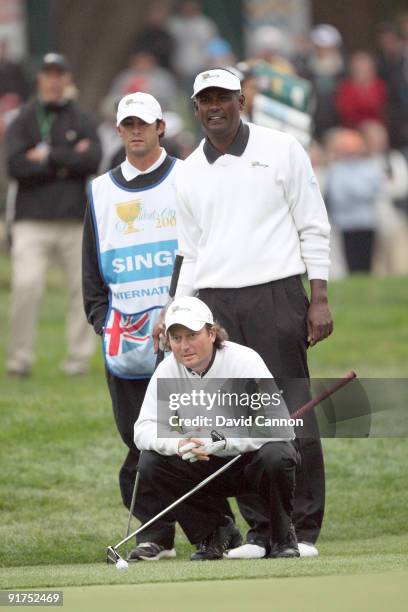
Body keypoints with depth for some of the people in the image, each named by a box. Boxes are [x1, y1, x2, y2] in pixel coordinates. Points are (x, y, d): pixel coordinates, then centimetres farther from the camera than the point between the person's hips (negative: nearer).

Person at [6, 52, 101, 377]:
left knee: (81, 287, 3)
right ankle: (20, 358, -8)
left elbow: (93, 160, -7)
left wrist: (48, 156, -9)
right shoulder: (23, 121, 8)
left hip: (75, 220, 2)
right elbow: (16, 165, -8)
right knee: (25, 284, -14)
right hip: (32, 221, -2)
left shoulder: (82, 121, 10)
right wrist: (68, 162, -9)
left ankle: (79, 357, 12)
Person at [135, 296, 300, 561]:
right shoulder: (168, 371, -8)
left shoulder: (244, 361, -22)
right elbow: (144, 429, -11)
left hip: (250, 456, -4)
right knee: (150, 463, -18)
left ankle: (282, 537, -9)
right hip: (208, 466, 4)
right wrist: (178, 443, -34)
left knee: (275, 457, -37)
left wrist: (220, 441, -40)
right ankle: (214, 533, 1)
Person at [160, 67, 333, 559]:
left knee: (292, 415, -7)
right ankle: (261, 530, 4)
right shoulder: (189, 173, 14)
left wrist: (319, 298, -5)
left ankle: (304, 530, -2)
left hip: (276, 296, -4)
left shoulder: (281, 151, 4)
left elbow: (313, 228, 3)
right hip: (213, 304, 4)